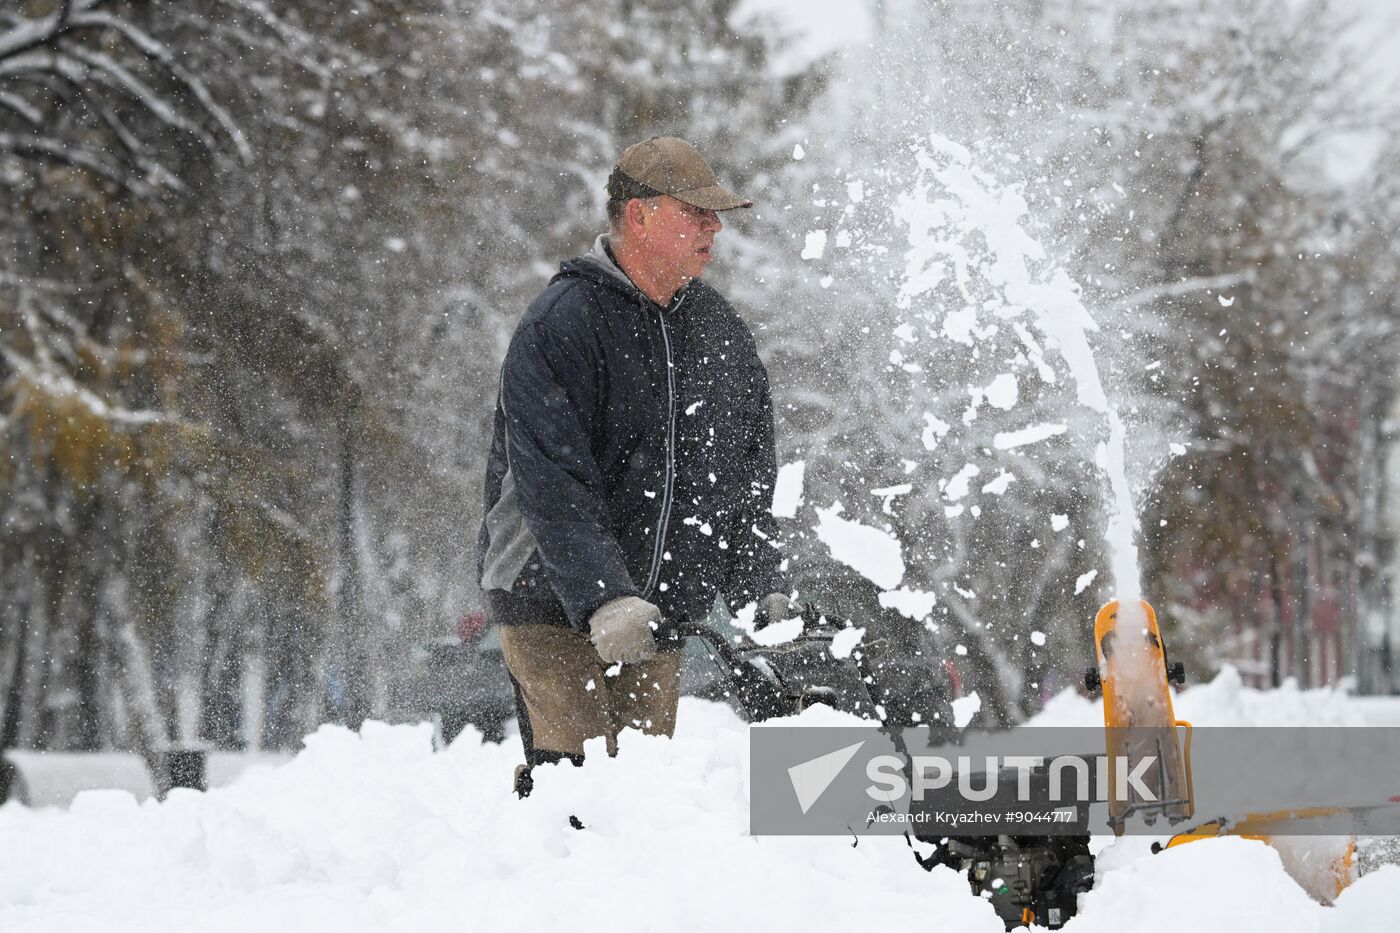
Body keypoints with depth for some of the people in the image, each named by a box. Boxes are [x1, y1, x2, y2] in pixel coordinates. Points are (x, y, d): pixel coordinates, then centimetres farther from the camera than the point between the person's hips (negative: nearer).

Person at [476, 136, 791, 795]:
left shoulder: (723, 332, 8)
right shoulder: (558, 326, -14)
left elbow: (750, 475, 14)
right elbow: (551, 485, -21)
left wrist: (761, 590, 4)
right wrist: (603, 599, -30)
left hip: (660, 613, 6)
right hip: (552, 597, -6)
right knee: (575, 775, -15)